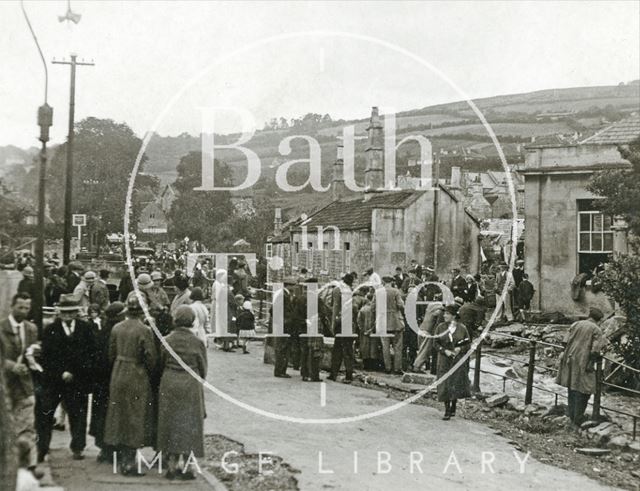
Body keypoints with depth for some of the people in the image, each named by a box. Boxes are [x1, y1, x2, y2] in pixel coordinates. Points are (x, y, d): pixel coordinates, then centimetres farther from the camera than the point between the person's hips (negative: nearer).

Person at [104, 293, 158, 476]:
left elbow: (111, 354, 7)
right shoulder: (144, 331, -17)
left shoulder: (116, 328, 0)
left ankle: (121, 459, 24)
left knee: (119, 416, 15)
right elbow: (151, 358, -14)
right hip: (137, 378, -5)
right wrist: (149, 373, 4)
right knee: (134, 419, 2)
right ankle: (129, 463, 2)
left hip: (118, 376, 6)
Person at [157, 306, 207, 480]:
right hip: (191, 387, -2)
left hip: (169, 385, 2)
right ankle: (186, 468, 10)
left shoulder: (167, 341, -4)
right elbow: (203, 369, -1)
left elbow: (161, 364, 4)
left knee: (171, 424, 11)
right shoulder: (197, 342, -8)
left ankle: (172, 467, 13)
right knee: (189, 425, 8)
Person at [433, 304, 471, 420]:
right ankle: (447, 411, 3)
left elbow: (468, 343, 3)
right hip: (445, 360, 0)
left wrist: (460, 348, -15)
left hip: (459, 360, 0)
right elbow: (435, 342, 2)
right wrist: (444, 350, -13)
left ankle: (453, 407, 24)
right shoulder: (440, 327, 0)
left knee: (457, 384, 3)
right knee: (445, 385, -4)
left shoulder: (462, 328, -2)